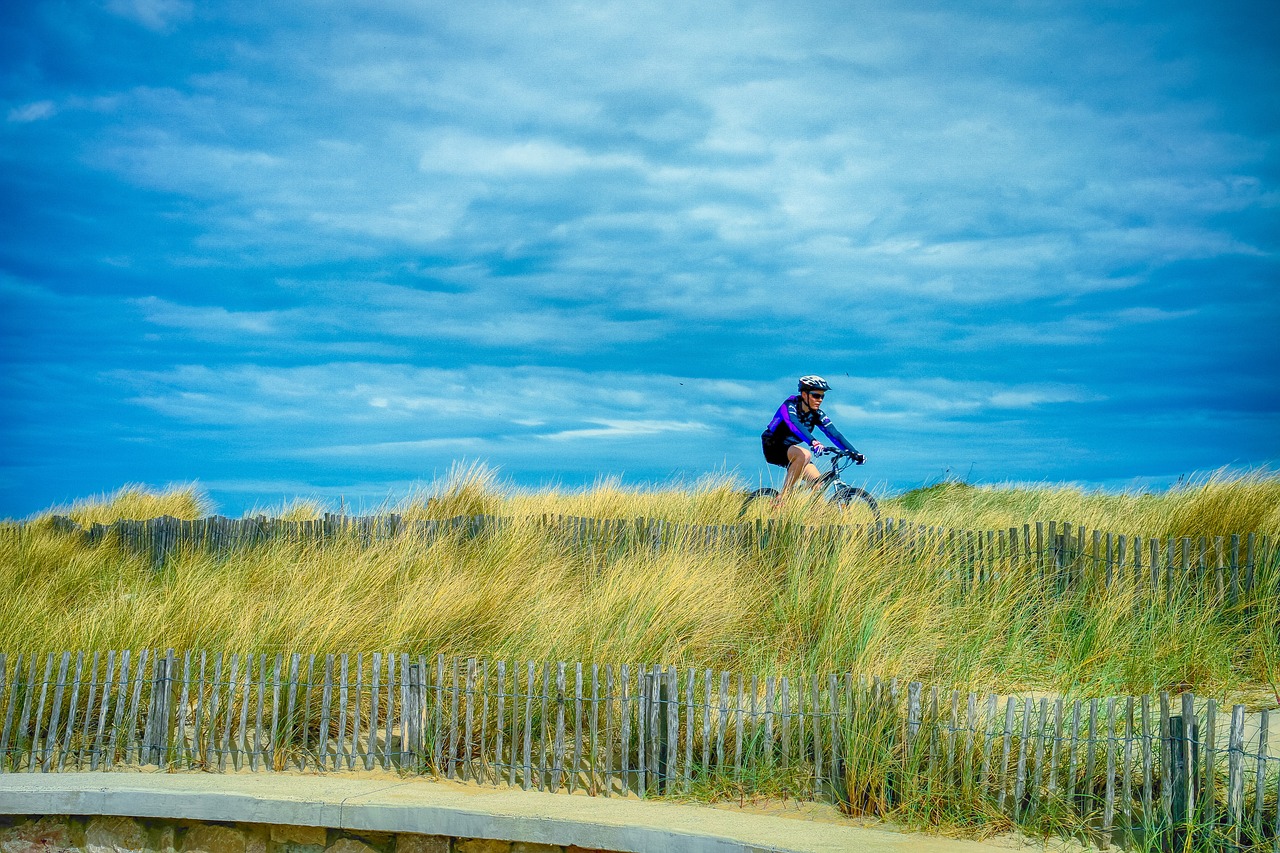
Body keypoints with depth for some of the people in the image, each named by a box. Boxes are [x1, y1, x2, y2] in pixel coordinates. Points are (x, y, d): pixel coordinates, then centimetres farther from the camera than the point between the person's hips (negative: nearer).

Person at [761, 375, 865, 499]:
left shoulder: (817, 414, -4)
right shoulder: (790, 406, -21)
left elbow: (834, 434, -12)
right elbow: (795, 425, -41)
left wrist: (853, 452, -26)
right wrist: (813, 442, -57)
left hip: (791, 448, 6)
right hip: (773, 447, -6)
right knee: (805, 455, -33)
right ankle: (781, 498, -27)